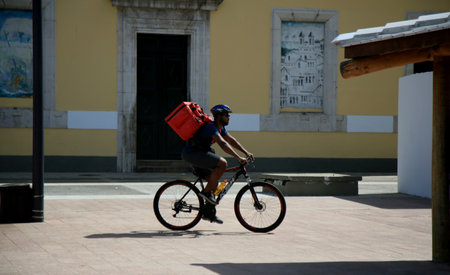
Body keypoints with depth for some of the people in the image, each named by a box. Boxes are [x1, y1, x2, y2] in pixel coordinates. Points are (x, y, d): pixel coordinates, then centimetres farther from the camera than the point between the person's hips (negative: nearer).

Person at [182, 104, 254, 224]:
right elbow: (223, 144, -32)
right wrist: (238, 158, -37)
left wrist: (246, 152, 7)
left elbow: (231, 140, 17)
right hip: (192, 153, -11)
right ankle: (206, 192, -16)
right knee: (222, 163, -24)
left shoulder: (221, 128, 11)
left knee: (214, 182, 9)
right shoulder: (211, 127, -21)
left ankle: (209, 213, 15)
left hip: (200, 153, 11)